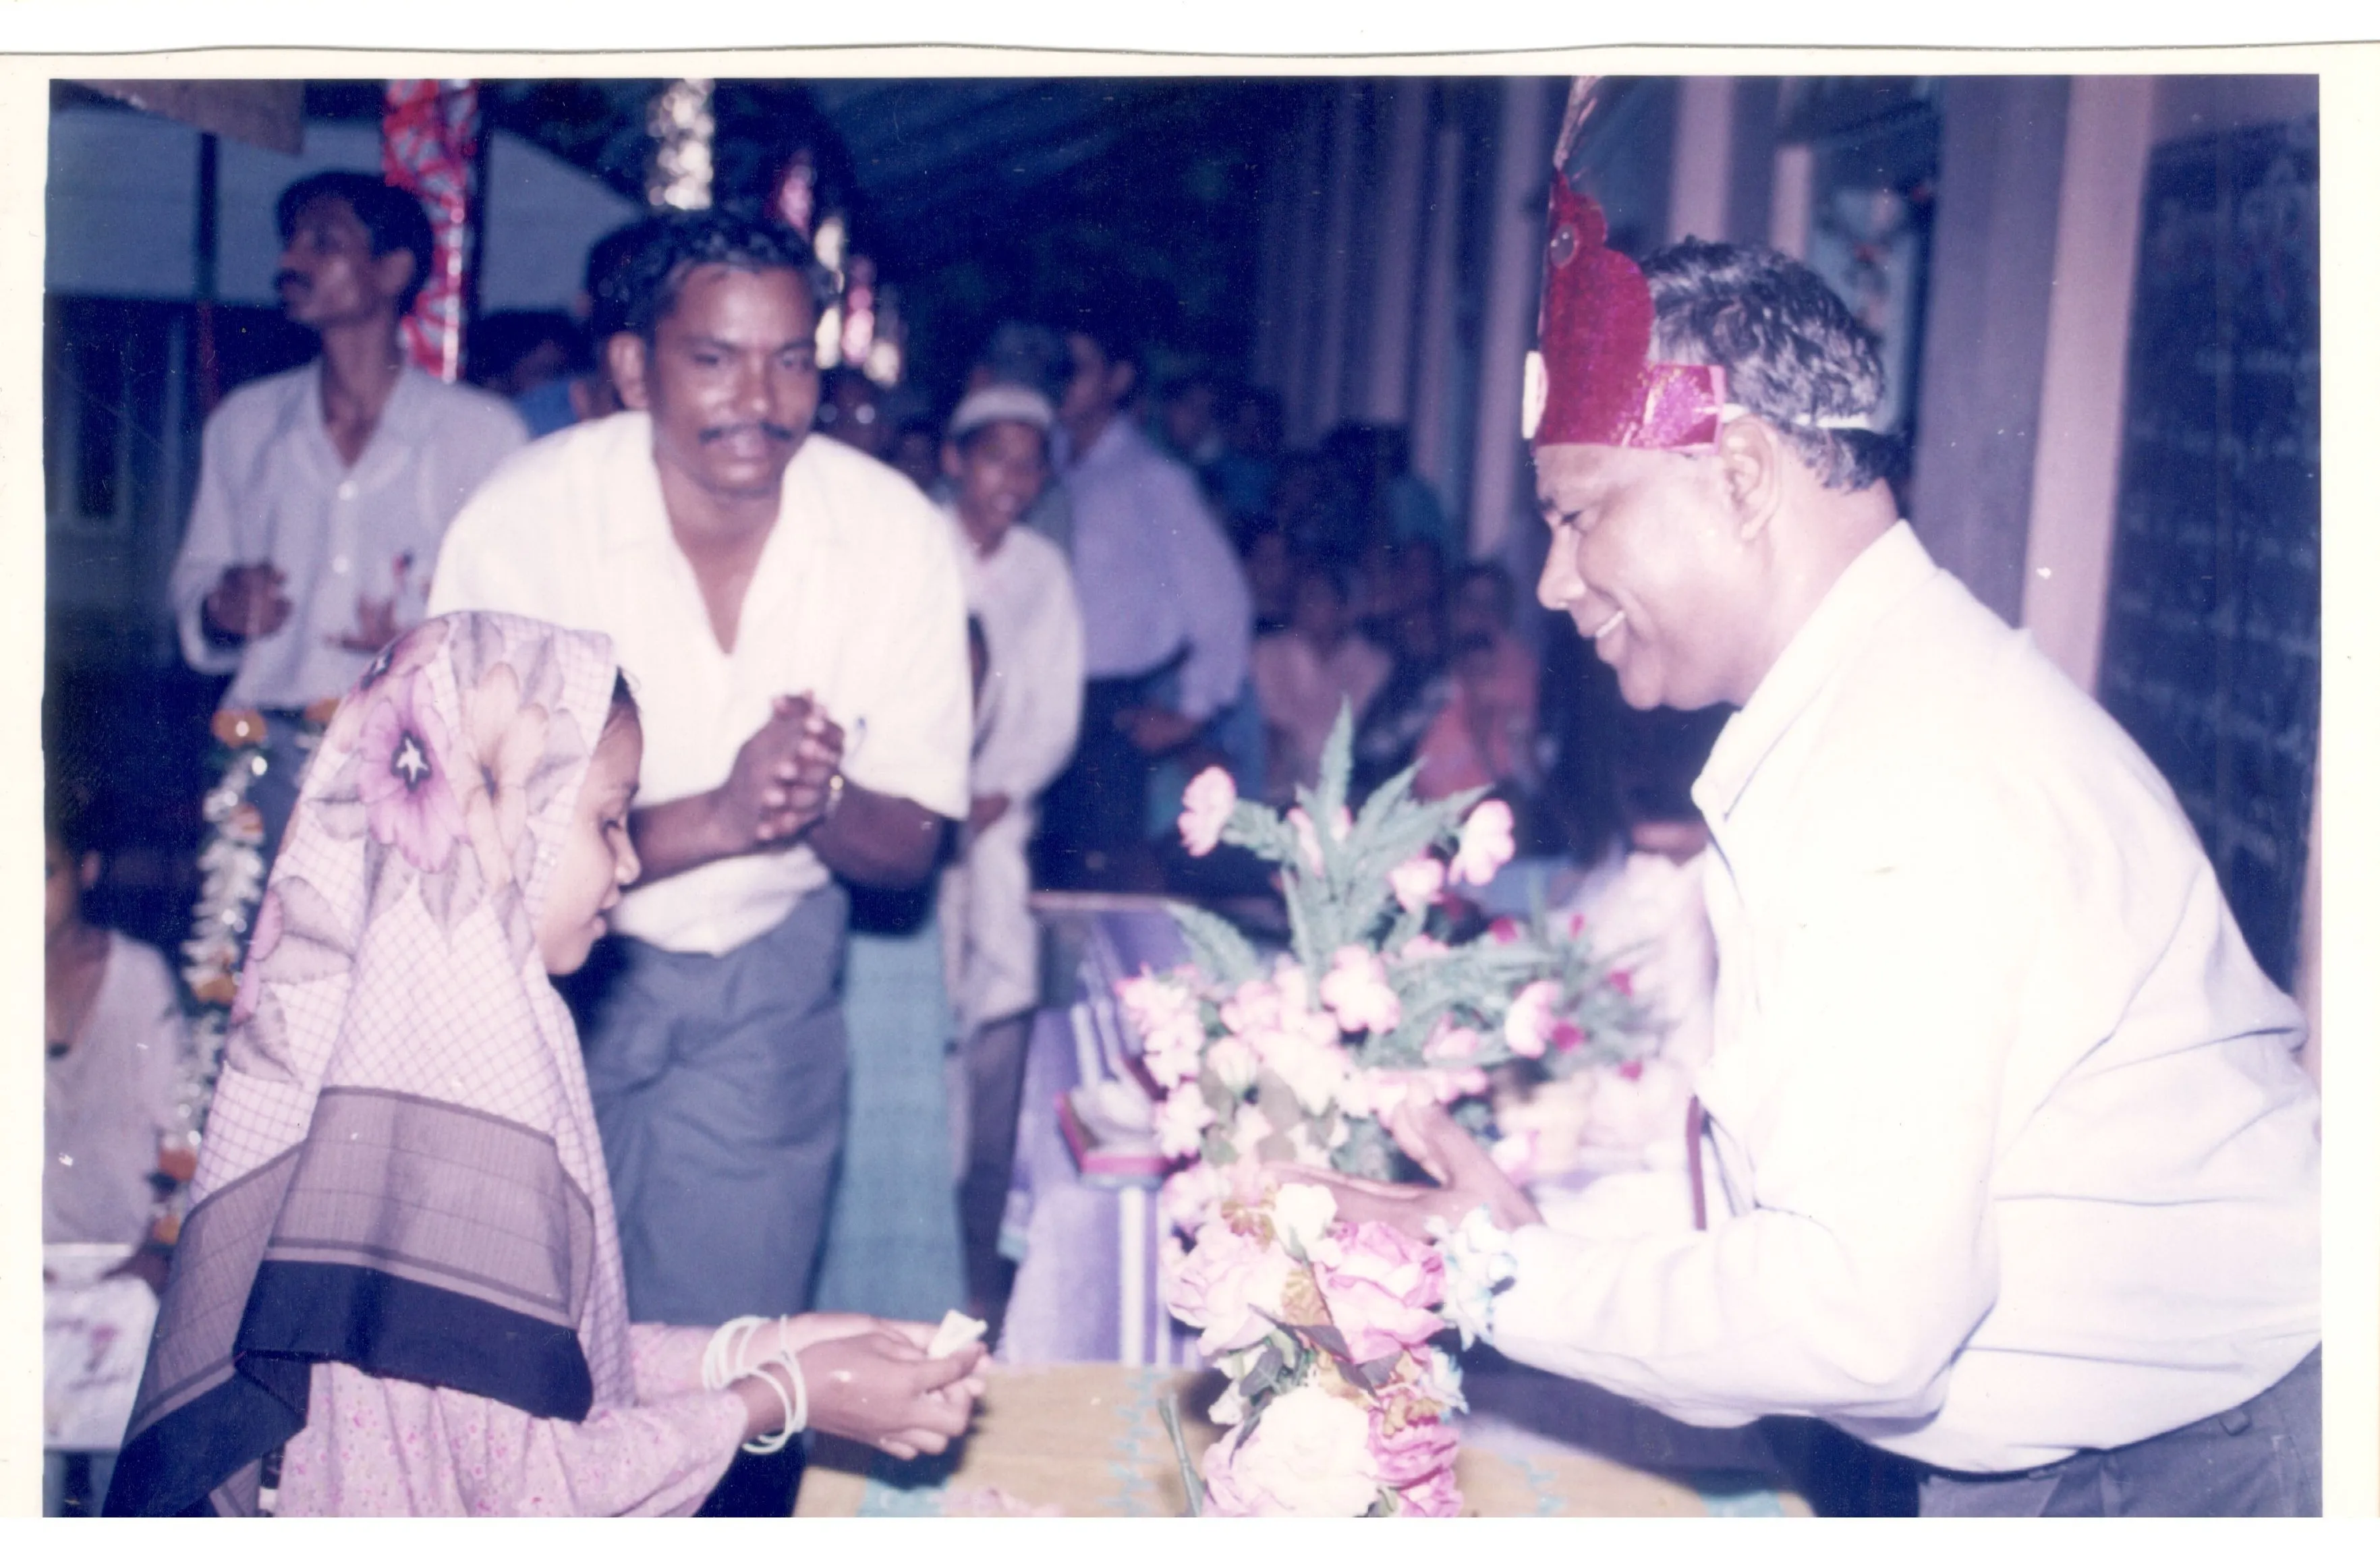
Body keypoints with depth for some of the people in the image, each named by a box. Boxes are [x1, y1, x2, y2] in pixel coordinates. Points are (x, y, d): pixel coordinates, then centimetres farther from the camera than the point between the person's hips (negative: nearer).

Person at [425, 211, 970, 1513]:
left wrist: (819, 802, -32)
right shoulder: (524, 519, -21)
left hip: (768, 977, 1)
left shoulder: (896, 535, -15)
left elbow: (908, 851, -8)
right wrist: (714, 817, -35)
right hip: (551, 961, -1)